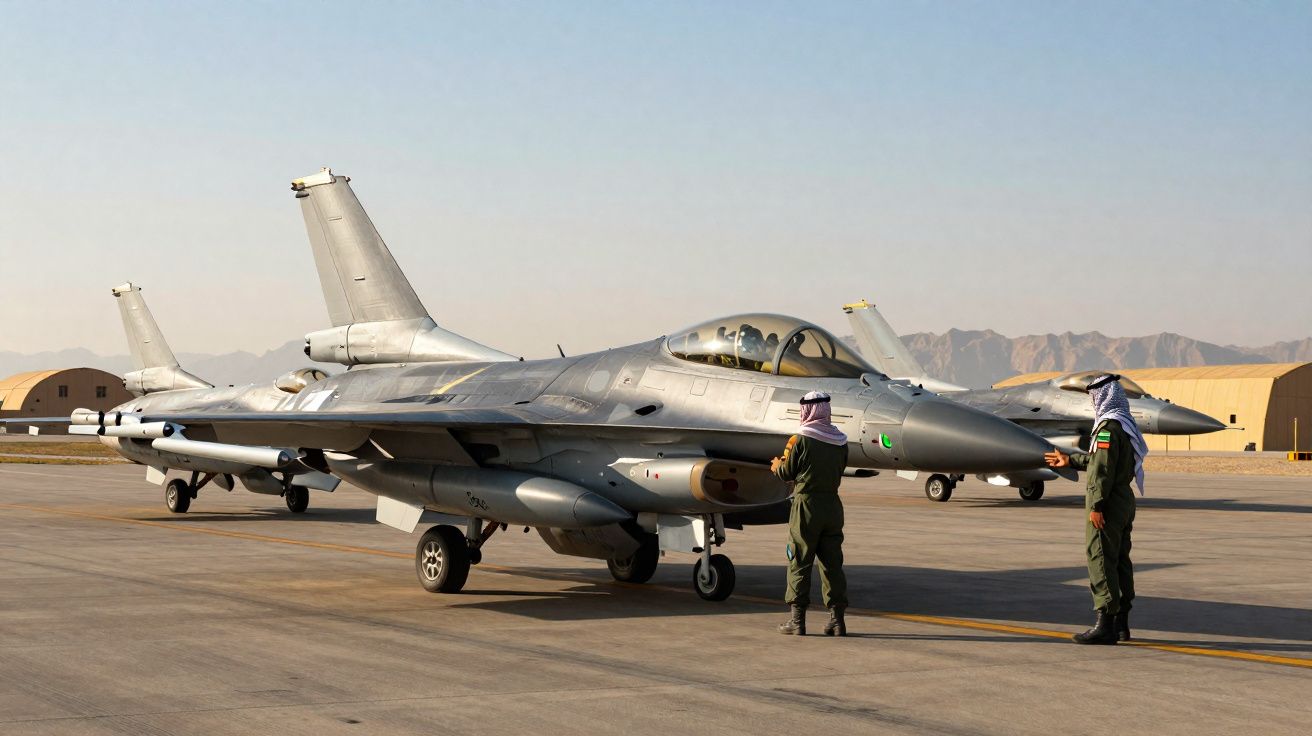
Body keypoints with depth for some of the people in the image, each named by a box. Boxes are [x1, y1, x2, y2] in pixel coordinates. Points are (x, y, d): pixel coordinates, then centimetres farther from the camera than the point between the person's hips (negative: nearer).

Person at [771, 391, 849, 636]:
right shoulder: (840, 441, 5)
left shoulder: (800, 439, -10)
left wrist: (777, 466, 21)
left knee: (799, 563, 3)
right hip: (832, 505, 4)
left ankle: (797, 619, 4)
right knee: (832, 563, 8)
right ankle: (837, 619, 7)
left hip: (806, 504, -4)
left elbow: (787, 473, -4)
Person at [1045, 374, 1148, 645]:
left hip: (1108, 504, -10)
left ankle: (1105, 624, -10)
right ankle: (1121, 622, 17)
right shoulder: (1126, 425, 16)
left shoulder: (1109, 426, -16)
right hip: (1124, 501, 10)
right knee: (1120, 560, 12)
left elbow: (1103, 469, -22)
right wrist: (1070, 460, 39)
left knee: (1100, 559, -8)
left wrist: (1096, 505, -22)